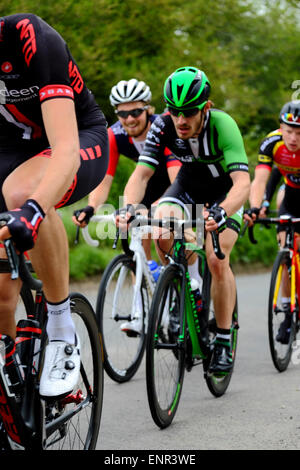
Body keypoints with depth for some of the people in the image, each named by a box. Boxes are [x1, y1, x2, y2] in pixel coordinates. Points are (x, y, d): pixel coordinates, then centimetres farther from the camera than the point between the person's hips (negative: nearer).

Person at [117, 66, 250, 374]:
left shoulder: (222, 125, -35)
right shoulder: (163, 126, -26)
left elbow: (242, 183, -44)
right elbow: (141, 173, -28)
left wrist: (220, 214, -63)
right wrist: (129, 207, -48)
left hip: (225, 191, -3)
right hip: (189, 184, 3)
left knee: (217, 261, -20)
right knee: (162, 231, -25)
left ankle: (224, 342, -6)